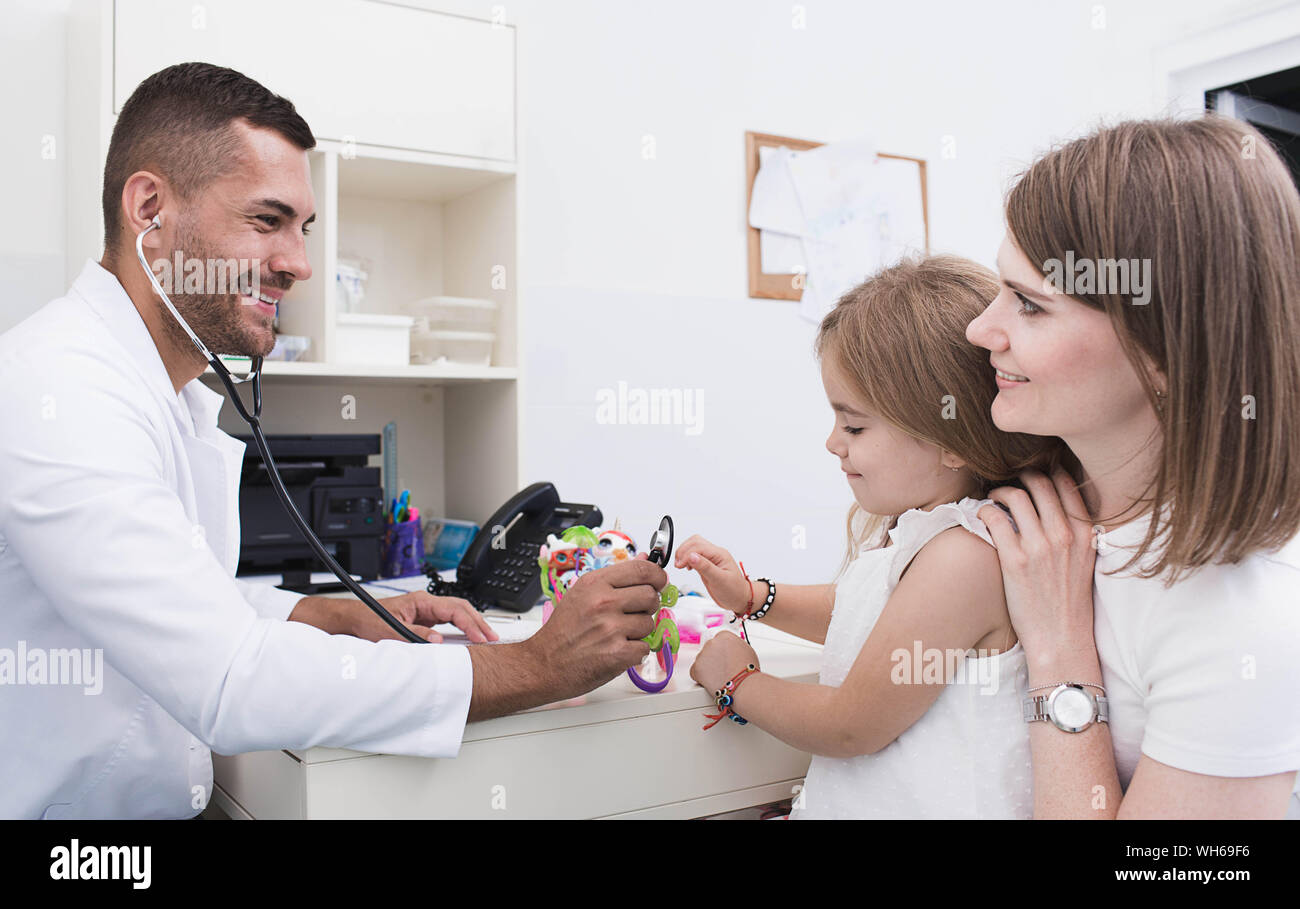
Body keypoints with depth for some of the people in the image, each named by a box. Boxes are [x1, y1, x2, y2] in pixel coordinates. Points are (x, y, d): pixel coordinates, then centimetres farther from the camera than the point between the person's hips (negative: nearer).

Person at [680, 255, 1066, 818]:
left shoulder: (961, 559, -24)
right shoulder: (910, 524, 5)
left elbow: (850, 729, -17)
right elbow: (854, 614, 25)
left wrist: (739, 682, -3)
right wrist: (752, 597, 13)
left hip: (928, 807, -8)